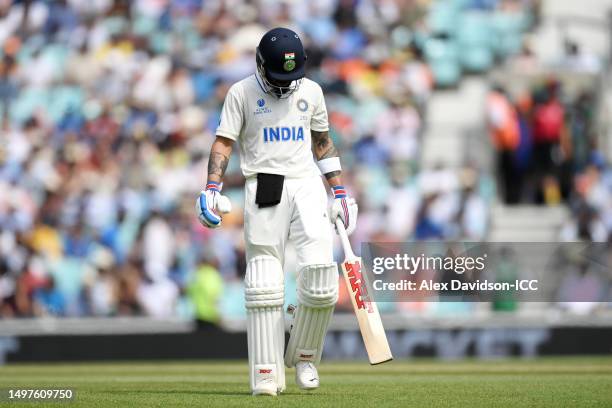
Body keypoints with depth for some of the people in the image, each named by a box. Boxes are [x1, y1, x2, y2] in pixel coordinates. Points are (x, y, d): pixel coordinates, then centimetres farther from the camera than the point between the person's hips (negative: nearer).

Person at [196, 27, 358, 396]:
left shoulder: (311, 91, 12)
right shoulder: (242, 93, 3)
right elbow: (224, 143, -1)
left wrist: (341, 192, 17)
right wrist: (212, 189, -15)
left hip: (306, 183, 2)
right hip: (263, 187, -2)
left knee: (320, 266, -15)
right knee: (264, 283, -5)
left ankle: (304, 355, 5)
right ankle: (267, 375, -3)